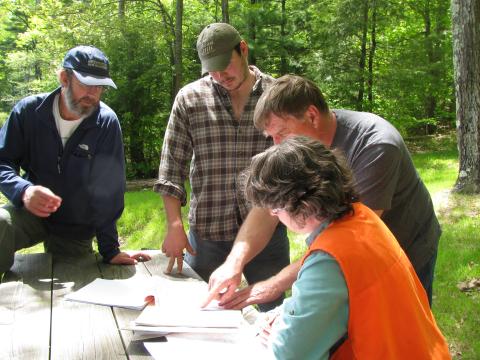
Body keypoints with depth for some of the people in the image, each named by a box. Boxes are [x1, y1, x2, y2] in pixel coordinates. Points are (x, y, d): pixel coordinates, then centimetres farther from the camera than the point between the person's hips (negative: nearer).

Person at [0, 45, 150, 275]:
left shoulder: (106, 123, -16)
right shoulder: (29, 110, -11)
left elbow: (109, 188, -15)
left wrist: (109, 250, -15)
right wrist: (23, 190, -32)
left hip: (76, 229, 0)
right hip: (30, 212, 0)